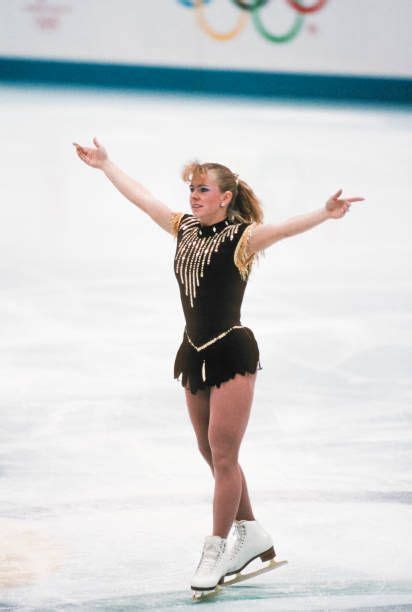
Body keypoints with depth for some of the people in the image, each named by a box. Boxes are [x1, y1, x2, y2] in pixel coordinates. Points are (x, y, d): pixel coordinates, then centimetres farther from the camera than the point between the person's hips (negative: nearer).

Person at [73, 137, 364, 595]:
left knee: (223, 457, -4)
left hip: (232, 354, -7)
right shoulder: (184, 228, 7)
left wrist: (324, 214, -48)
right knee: (211, 454, 15)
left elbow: (283, 228, -30)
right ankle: (251, 533, 30)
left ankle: (215, 550, 7)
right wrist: (104, 164, 30)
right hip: (195, 353, 7)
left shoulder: (241, 238, -12)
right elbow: (140, 197, 20)